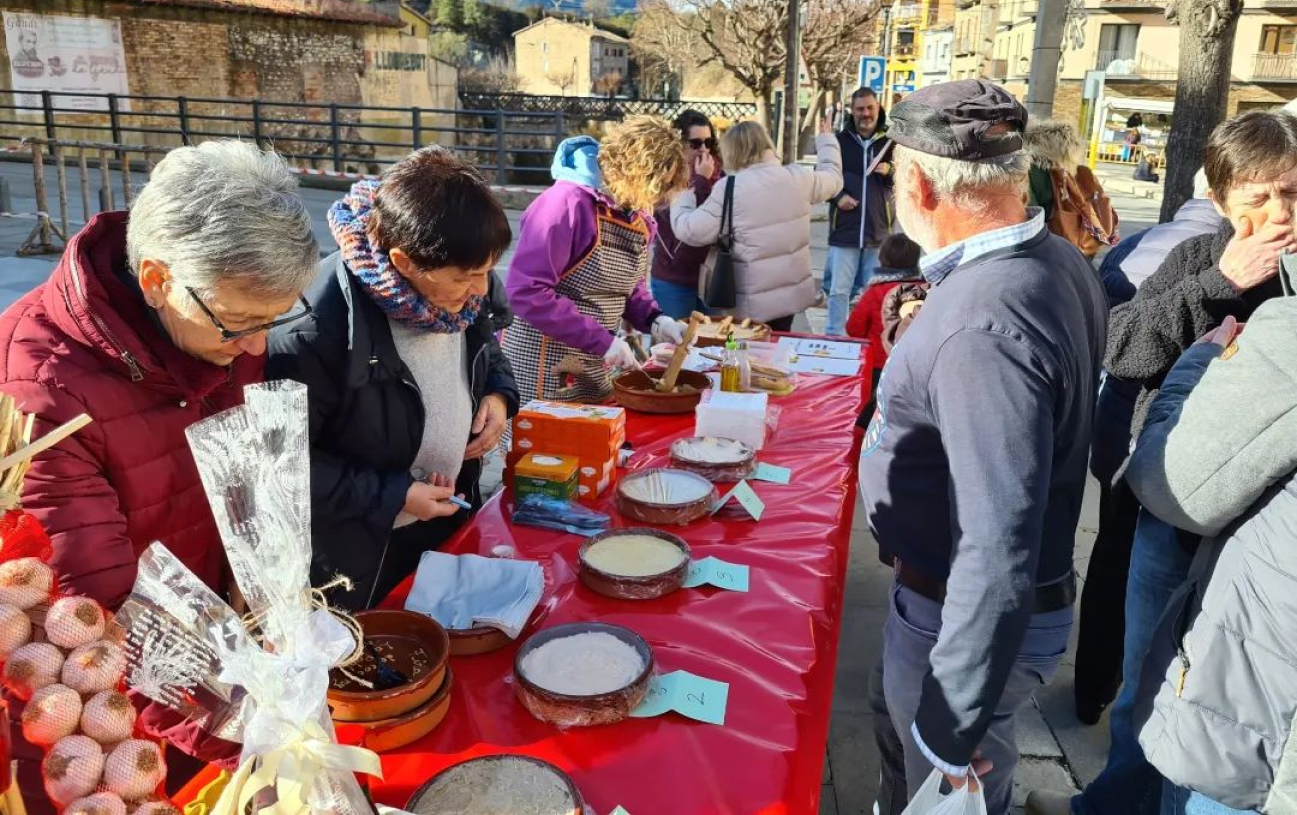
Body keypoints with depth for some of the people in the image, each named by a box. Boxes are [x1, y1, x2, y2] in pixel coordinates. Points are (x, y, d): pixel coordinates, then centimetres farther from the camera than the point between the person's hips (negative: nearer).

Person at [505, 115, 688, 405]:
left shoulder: (638, 217, 4)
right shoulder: (568, 202, -21)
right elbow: (525, 292, -26)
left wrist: (655, 320, -2)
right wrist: (601, 340, -25)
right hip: (540, 369, -8)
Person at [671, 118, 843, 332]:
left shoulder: (731, 188, -18)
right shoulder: (799, 177, -2)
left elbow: (691, 231, -16)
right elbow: (832, 177, 20)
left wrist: (682, 198, 4)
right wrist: (827, 139, 37)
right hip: (792, 293, 5)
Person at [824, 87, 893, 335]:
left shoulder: (890, 142, 4)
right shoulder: (839, 141, 0)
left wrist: (890, 171, -11)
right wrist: (837, 196, -10)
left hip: (878, 229, 2)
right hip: (845, 228, -1)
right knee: (839, 289, 1)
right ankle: (834, 337, 12)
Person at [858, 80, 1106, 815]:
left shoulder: (984, 326, -34)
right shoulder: (1058, 260, -4)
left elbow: (1000, 554, -33)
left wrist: (954, 727, -24)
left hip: (971, 617, -9)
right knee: (901, 732, 30)